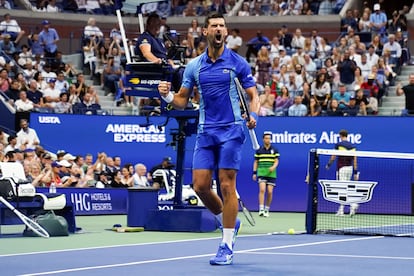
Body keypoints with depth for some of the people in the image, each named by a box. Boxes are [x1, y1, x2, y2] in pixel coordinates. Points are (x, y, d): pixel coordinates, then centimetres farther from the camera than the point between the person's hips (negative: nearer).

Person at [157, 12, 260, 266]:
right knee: (200, 186, -2)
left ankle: (227, 247, -1)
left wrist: (253, 115, -19)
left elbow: (253, 95, 2)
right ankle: (228, 222, 25)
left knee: (227, 186, -7)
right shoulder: (194, 66, 9)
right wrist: (167, 95, -10)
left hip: (231, 130, -4)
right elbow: (182, 101, 12)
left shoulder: (238, 62, 0)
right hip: (206, 132, 4)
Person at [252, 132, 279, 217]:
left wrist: (273, 167, -21)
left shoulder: (275, 150, 6)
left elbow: (276, 161, 0)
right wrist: (254, 172, 4)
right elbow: (256, 162, 12)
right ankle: (261, 209, -19)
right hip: (261, 172, -1)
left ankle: (267, 210, 12)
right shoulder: (259, 150, 7)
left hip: (271, 174, 1)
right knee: (262, 189, -17)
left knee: (270, 192, -3)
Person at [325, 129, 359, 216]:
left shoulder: (339, 144, -7)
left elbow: (333, 157, -1)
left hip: (341, 168, -6)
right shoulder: (352, 146, 8)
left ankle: (353, 204, -25)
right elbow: (355, 160, 6)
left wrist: (329, 165, 16)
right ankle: (341, 209, 14)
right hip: (350, 168, 6)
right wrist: (355, 172, 9)